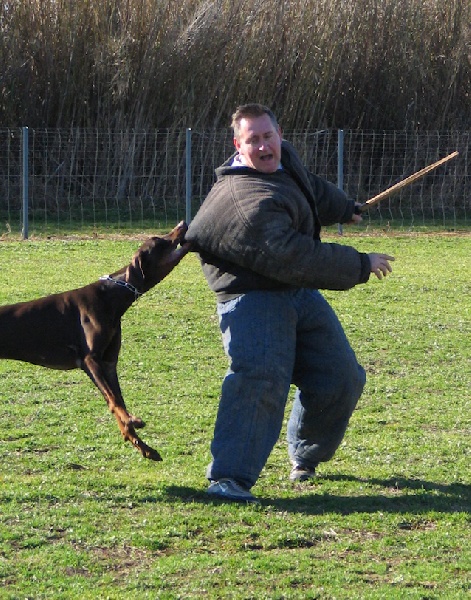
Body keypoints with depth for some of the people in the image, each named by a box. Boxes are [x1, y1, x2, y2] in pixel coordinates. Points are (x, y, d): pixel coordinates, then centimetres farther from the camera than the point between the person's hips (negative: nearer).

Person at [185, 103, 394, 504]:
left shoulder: (283, 160, 4)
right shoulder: (250, 204, -28)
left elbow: (313, 189, 29)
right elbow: (296, 258, -30)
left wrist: (346, 209, 45)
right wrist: (361, 266, -21)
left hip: (299, 292, 9)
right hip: (253, 297, -9)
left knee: (340, 378, 10)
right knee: (261, 376, -31)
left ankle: (306, 456, 34)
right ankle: (230, 478, -34)